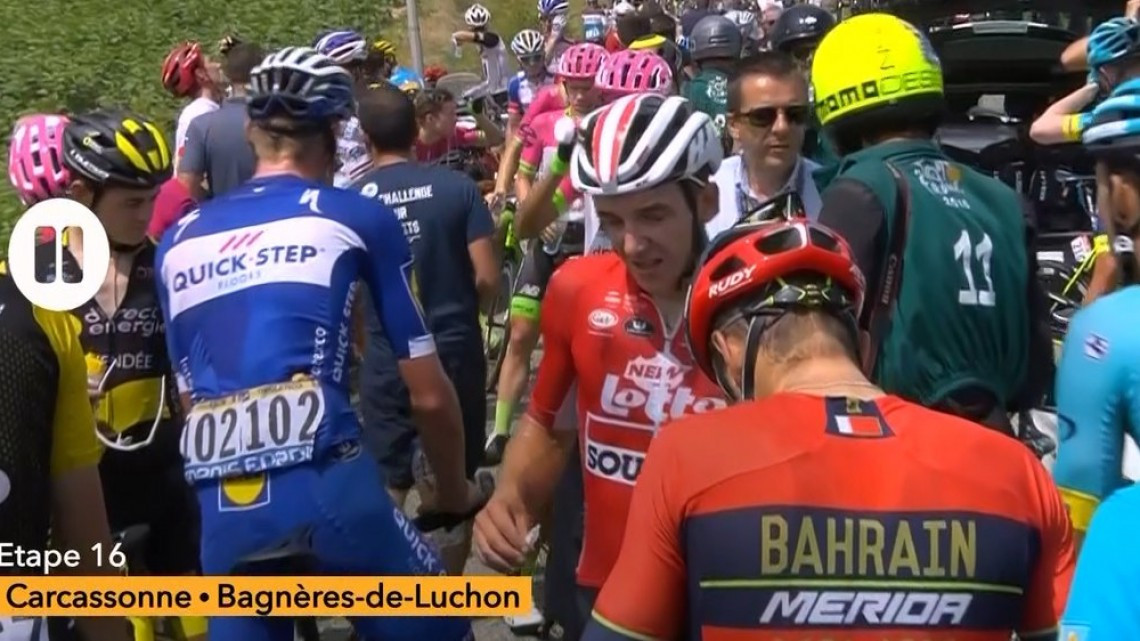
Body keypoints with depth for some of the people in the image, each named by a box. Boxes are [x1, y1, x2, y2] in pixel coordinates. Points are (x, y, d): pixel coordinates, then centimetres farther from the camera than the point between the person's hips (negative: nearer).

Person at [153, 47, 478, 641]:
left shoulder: (179, 241, 19)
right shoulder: (357, 217, 8)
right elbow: (428, 394, 10)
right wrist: (454, 490, 26)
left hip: (219, 513, 4)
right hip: (325, 490, -3)